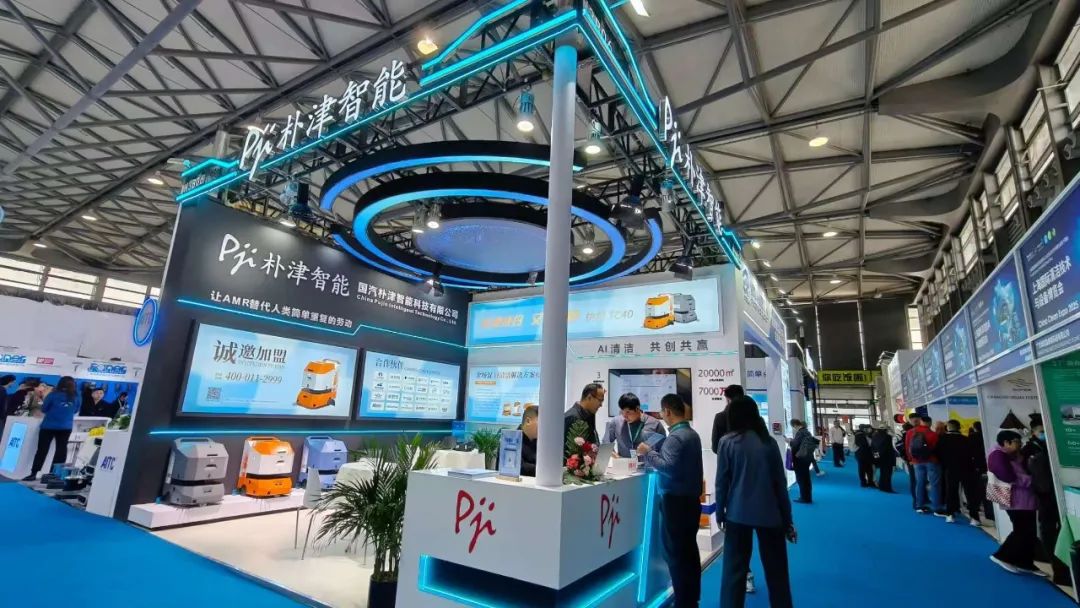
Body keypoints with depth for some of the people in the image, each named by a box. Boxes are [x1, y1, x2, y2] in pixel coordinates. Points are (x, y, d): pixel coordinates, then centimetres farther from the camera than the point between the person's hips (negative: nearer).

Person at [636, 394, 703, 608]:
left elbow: (668, 467, -26)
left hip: (676, 500, -9)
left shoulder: (675, 437, -19)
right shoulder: (692, 433, 9)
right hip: (691, 498, 9)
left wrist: (648, 453, -15)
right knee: (689, 550, 18)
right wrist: (654, 452, 11)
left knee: (675, 552, 1)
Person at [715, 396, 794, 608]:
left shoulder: (727, 442, -7)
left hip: (738, 513, -2)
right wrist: (787, 518, 10)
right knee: (776, 569, 16)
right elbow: (780, 483, 3)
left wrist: (720, 514, 4)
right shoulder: (768, 442, 0)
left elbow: (721, 482, -6)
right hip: (769, 514, 2)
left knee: (734, 570, 7)